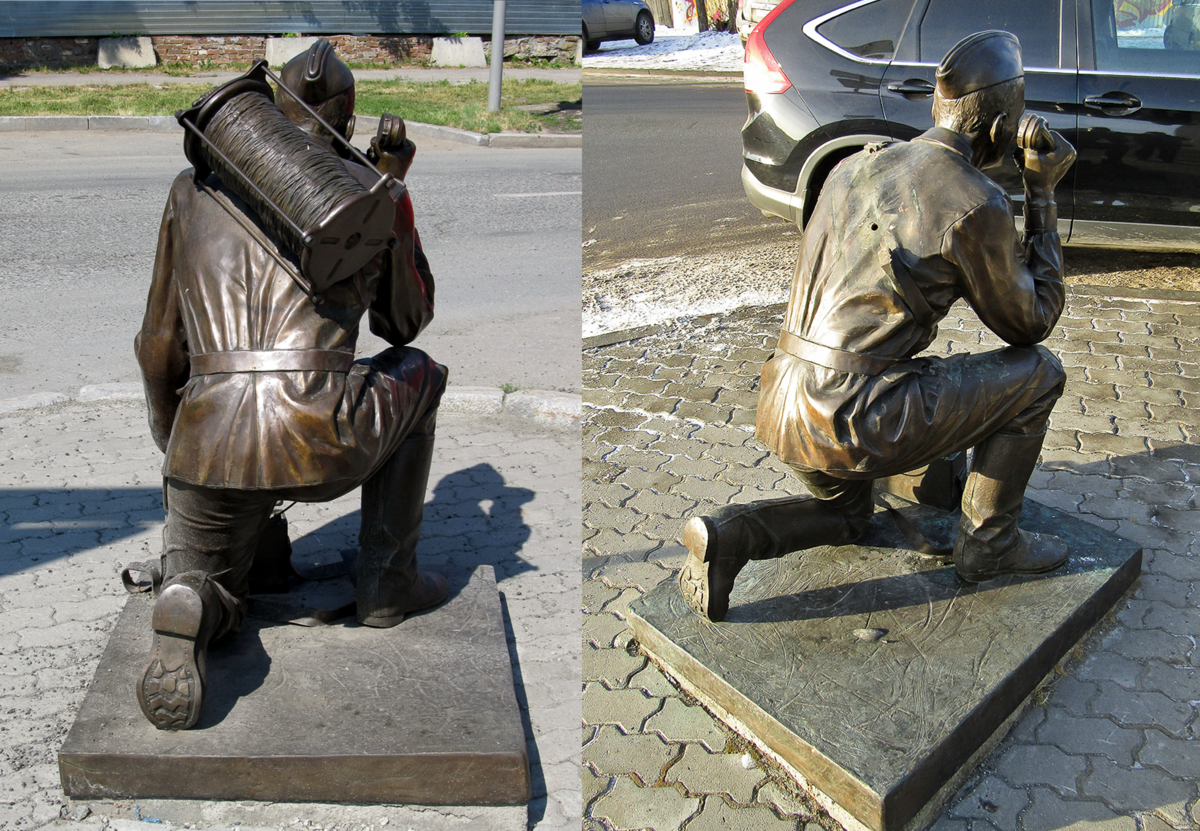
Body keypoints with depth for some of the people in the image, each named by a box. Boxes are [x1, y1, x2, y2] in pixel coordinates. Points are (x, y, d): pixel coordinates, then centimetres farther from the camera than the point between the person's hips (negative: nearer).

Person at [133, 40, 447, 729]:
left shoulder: (195, 189, 18)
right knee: (416, 376, 32)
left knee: (214, 596, 31)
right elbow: (405, 322, 26)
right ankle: (388, 581, 28)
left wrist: (170, 439, 36)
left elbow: (161, 345, 19)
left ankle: (188, 615, -9)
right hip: (322, 444, -2)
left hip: (211, 443, 3)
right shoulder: (379, 196, 11)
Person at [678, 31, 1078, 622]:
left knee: (843, 514, 36)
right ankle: (988, 540, 20)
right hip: (863, 421, -7)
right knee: (1037, 373, 12)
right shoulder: (980, 206, -9)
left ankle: (732, 534, 8)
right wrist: (1043, 196, 10)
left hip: (784, 407, 7)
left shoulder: (853, 167, 13)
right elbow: (1031, 324, 6)